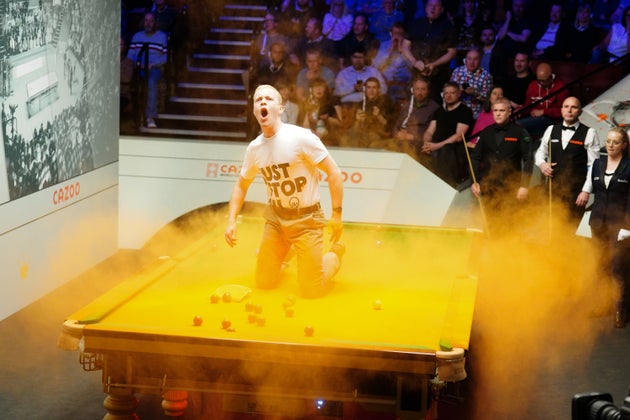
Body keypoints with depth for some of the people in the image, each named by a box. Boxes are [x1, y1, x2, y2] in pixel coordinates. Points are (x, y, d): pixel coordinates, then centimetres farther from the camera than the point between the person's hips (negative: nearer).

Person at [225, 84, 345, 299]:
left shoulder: (300, 137, -20)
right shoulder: (254, 148, -3)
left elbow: (334, 172, -16)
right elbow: (241, 185, 13)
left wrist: (337, 214, -17)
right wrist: (231, 221, 2)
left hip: (306, 218, -5)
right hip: (275, 217, 5)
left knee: (312, 290, -4)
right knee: (264, 283, 10)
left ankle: (335, 254, 26)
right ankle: (282, 253, 42)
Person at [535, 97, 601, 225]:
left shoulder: (589, 134, -3)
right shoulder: (551, 130, 10)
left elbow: (593, 166, -5)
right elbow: (540, 152, 22)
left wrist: (586, 191, -10)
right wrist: (542, 164, 0)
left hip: (576, 191, -4)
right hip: (553, 188, 4)